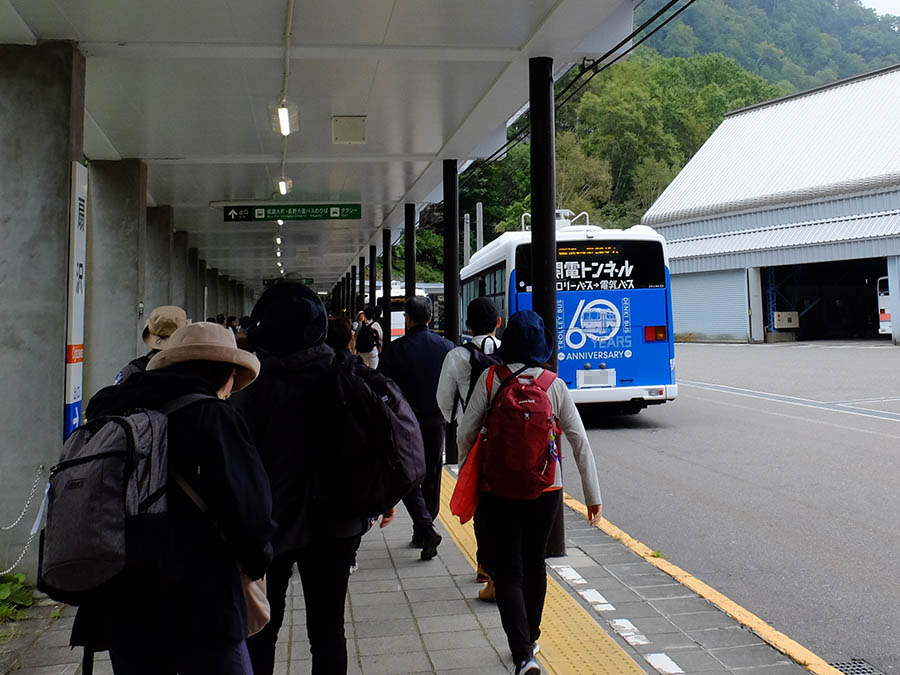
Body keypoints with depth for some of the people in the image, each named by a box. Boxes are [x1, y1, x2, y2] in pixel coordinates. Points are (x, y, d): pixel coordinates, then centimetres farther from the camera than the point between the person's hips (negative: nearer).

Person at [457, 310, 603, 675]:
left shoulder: (490, 379, -7)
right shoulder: (555, 385, -2)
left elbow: (466, 431, -6)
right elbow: (580, 442, -1)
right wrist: (593, 495, 6)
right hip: (546, 490, 3)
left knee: (508, 573, 4)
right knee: (534, 564, 21)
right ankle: (530, 640, 36)